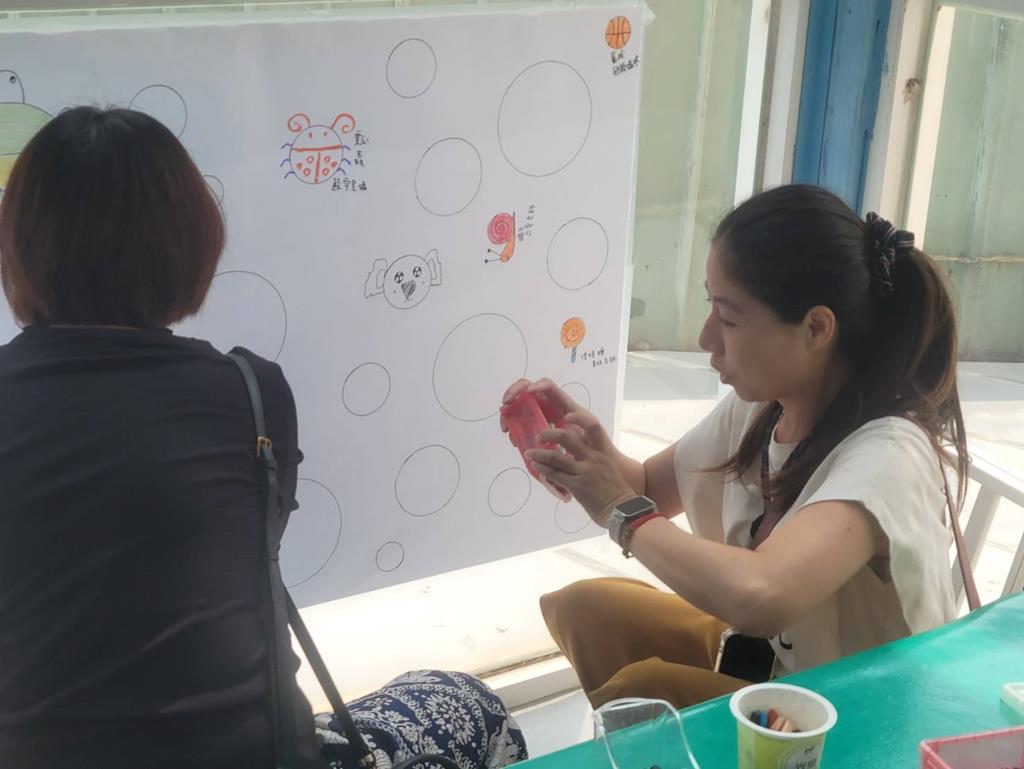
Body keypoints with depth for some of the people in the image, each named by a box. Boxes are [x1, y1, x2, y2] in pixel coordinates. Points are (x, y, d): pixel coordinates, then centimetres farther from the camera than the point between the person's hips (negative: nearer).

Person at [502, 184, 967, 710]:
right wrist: (575, 432, -14)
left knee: (646, 688, -25)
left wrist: (622, 512, -28)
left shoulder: (885, 456, -30)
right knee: (586, 608, -4)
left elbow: (756, 593, -47)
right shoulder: (757, 406, -8)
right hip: (758, 655, 7)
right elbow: (651, 488, 8)